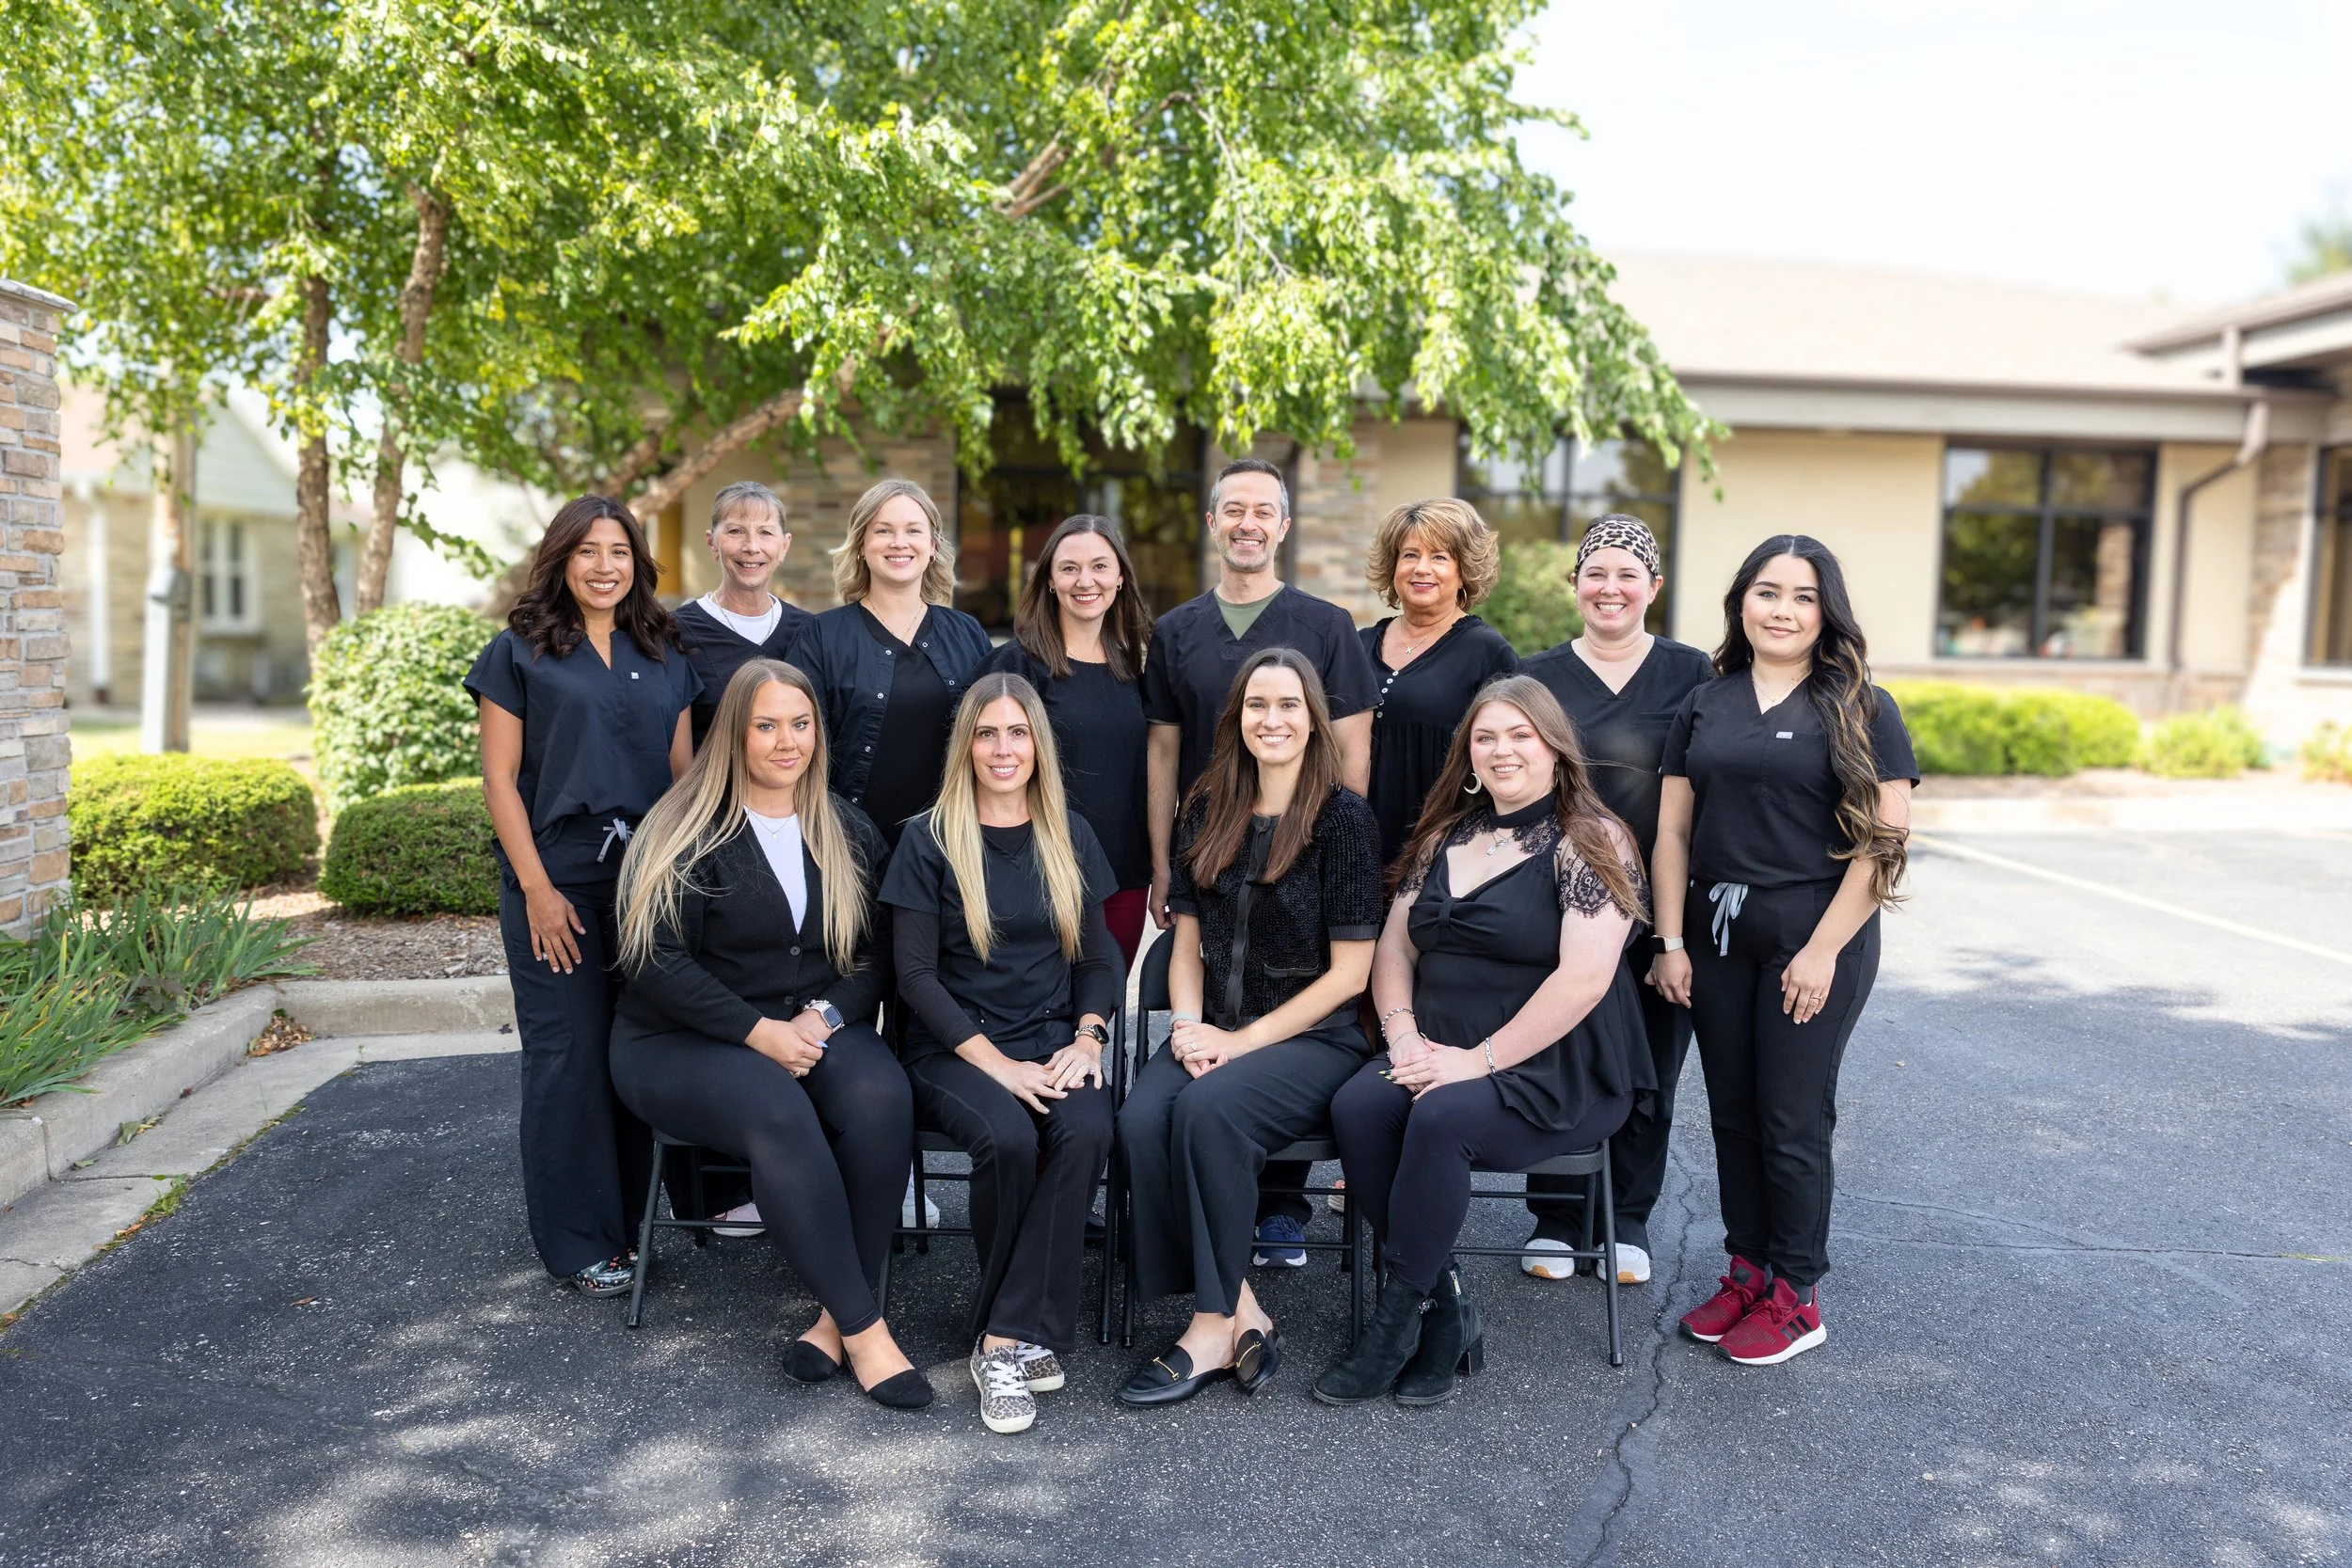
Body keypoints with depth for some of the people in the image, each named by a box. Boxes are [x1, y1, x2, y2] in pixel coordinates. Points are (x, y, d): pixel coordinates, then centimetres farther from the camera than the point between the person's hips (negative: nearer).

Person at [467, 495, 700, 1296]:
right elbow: (500, 780, -2)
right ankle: (580, 1241, 11)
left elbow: (684, 773, 12)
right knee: (569, 1052, 0)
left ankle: (631, 1218, 19)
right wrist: (537, 889, -10)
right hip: (557, 879, -3)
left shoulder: (664, 657, 13)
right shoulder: (520, 653, 3)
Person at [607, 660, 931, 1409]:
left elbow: (879, 951, 9)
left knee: (880, 1095, -30)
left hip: (814, 1029, 4)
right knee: (778, 1113, -36)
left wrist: (826, 1015, -10)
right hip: (685, 1040, -3)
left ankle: (836, 1316, -20)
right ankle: (864, 1328, -26)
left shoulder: (845, 829, 10)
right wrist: (759, 1032, -17)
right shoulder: (686, 832, -5)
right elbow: (657, 960, -11)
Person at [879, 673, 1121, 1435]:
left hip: (1054, 1040, 3)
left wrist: (1087, 1039, -7)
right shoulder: (931, 839, 0)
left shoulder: (1069, 836, 11)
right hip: (955, 1049, -3)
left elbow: (1098, 958, 13)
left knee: (1087, 1129, -29)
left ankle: (1006, 1339, -20)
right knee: (1008, 1137, -33)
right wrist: (998, 1064, -15)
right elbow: (917, 975, -5)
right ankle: (1031, 1333, -10)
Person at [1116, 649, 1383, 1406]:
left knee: (1207, 1109, -32)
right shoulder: (1207, 812, 12)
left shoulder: (1343, 817, -4)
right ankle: (1242, 1315, -16)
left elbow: (1348, 972, -7)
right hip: (1213, 1032, 4)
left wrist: (1243, 1041, -12)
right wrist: (1188, 1025, -5)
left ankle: (1215, 1329, -17)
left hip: (1314, 1037, -4)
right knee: (1141, 1118, -26)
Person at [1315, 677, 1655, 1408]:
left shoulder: (1590, 842, -5)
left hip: (1556, 1069, -5)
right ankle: (1445, 1312, -13)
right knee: (1356, 1106, -24)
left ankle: (1398, 1321, -16)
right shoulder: (1443, 837, 15)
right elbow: (1393, 946, 15)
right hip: (1439, 1053, 6)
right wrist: (1403, 1033, -4)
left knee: (1443, 1118, -33)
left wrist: (1481, 1059, -18)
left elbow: (1584, 977, -16)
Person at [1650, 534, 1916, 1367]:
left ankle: (1795, 1297, 16)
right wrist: (1671, 942, 2)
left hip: (1813, 934, -4)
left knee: (1792, 1118, 2)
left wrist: (1824, 949, -14)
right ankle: (1746, 1272, 25)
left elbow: (1883, 839, -8)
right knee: (1732, 1112, 10)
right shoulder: (1705, 705, 9)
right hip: (1717, 932, 4)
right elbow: (1673, 831, 8)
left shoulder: (1861, 709, -2)